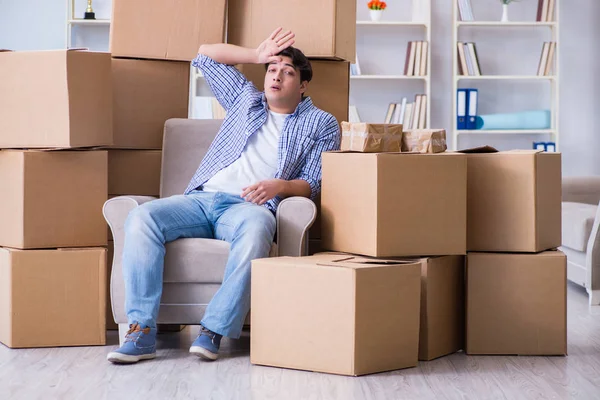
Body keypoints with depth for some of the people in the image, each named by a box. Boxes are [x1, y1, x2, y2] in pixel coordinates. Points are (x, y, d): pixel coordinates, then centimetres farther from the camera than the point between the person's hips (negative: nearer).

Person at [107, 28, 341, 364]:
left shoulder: (321, 124, 17)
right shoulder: (245, 99, 28)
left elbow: (314, 183, 7)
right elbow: (206, 55, 33)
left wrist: (279, 186, -14)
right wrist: (258, 55, 26)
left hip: (248, 206, -3)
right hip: (201, 198, 4)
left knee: (256, 229, -43)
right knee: (142, 218, -27)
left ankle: (214, 330, -37)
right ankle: (142, 332, -31)